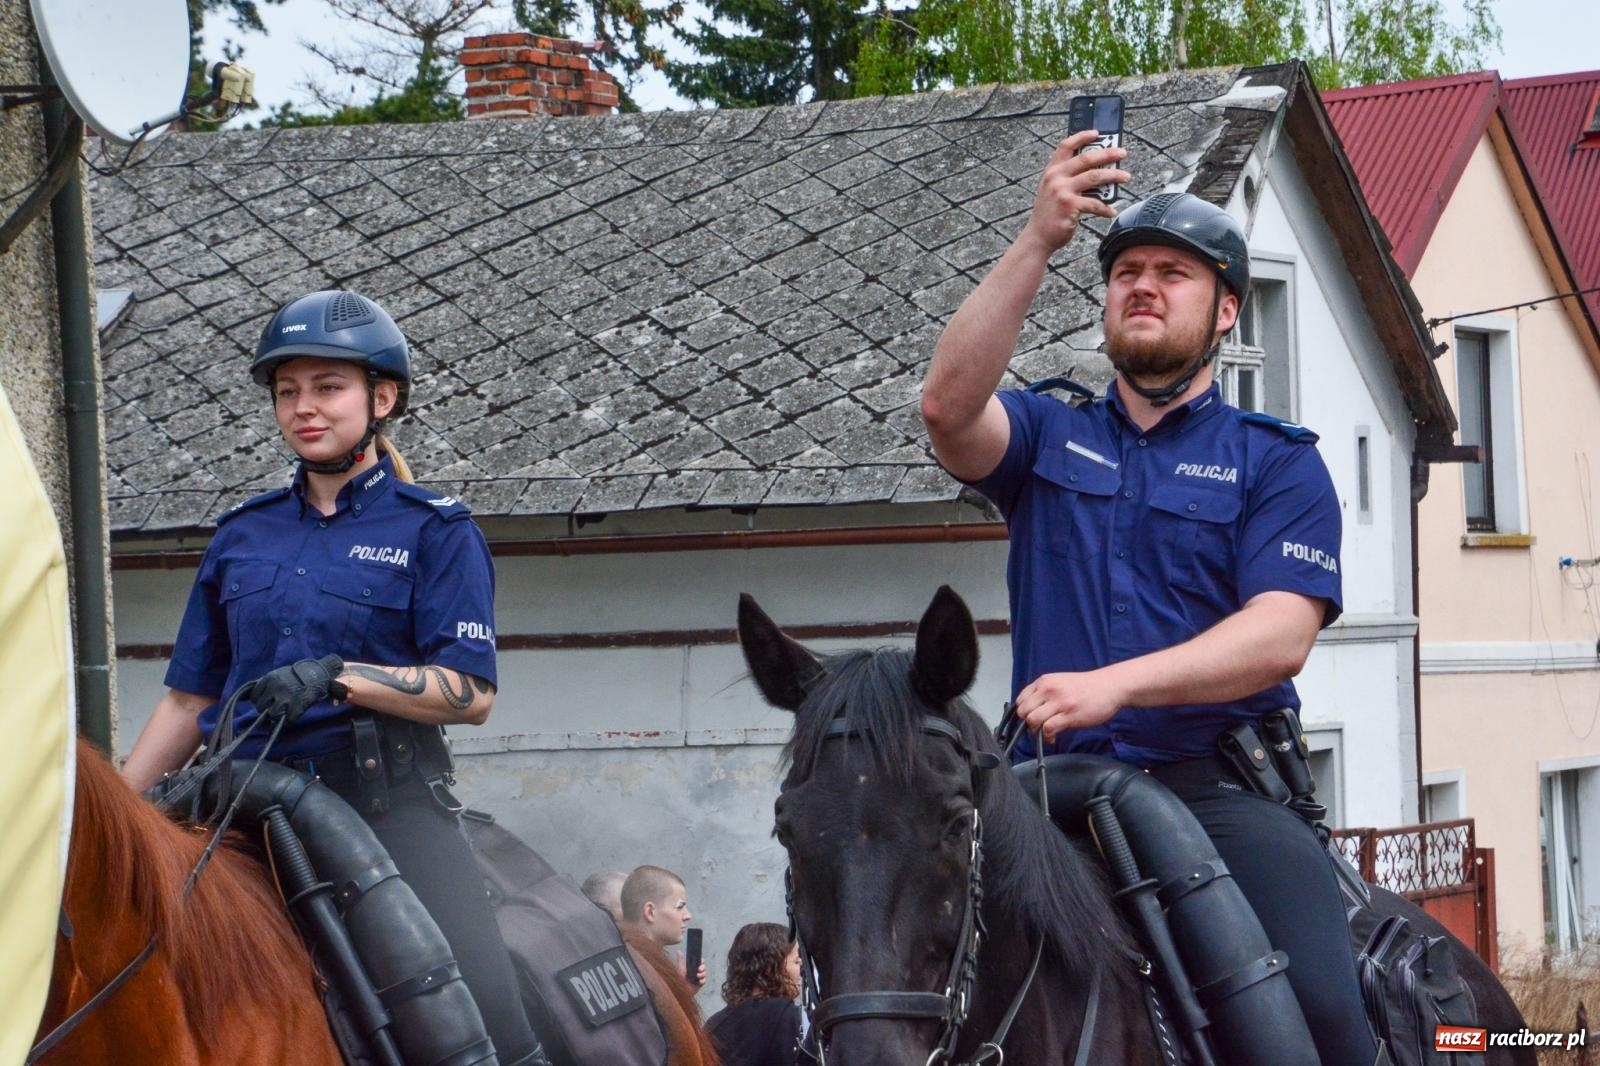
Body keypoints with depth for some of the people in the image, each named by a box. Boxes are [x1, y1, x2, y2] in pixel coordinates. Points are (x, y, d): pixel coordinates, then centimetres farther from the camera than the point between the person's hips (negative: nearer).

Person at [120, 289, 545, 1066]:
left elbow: (471, 694, -5)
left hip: (387, 799, -4)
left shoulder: (434, 530, 4)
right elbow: (191, 698, 19)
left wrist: (338, 676, -18)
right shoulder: (242, 536, 17)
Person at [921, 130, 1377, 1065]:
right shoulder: (1049, 436, 18)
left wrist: (1114, 683, -18)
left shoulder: (1275, 461, 11)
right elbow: (950, 405, -6)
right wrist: (1040, 241, -13)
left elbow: (1281, 635, -4)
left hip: (1220, 782, -2)